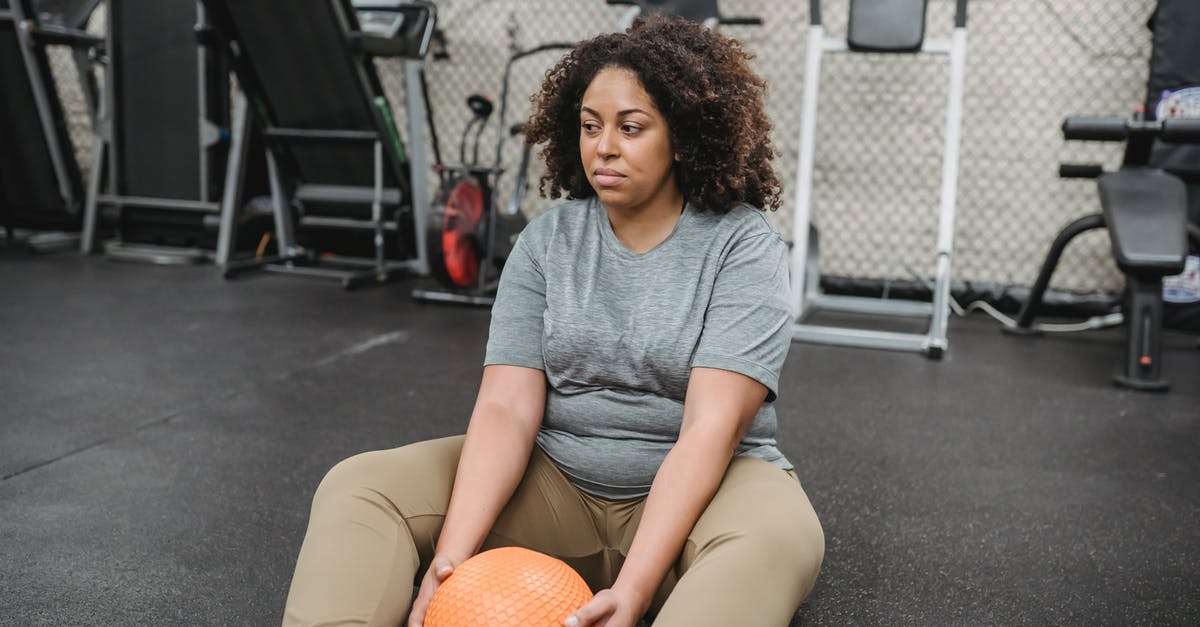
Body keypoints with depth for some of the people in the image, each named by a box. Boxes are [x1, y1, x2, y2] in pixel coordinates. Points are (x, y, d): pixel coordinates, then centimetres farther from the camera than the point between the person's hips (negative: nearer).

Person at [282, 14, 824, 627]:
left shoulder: (744, 245, -10)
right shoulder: (545, 240, 0)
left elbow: (711, 427, -21)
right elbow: (507, 406, -9)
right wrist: (454, 552, -26)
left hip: (703, 487, -3)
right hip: (557, 484, 4)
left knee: (779, 535, -38)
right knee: (360, 485, -14)